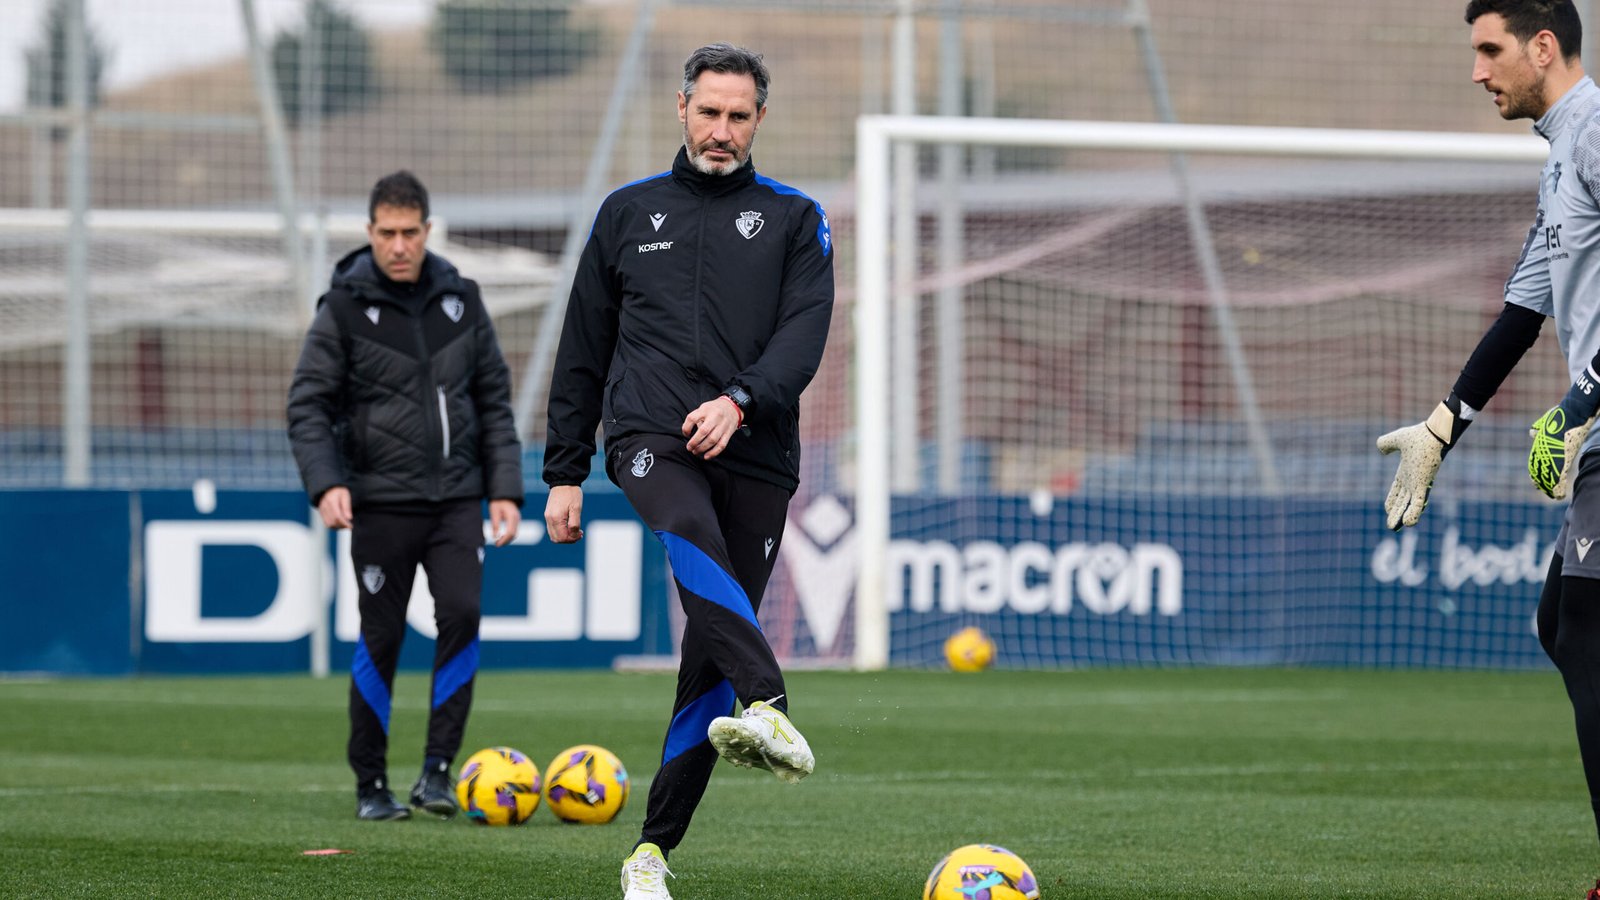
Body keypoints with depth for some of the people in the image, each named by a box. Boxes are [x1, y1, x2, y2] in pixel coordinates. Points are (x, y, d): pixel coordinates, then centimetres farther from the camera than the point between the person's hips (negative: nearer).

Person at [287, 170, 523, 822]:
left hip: (457, 497, 3)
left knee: (462, 615, -14)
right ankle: (371, 786, 12)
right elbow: (308, 405, -5)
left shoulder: (459, 299, 7)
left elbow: (493, 399, 12)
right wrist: (326, 483, -20)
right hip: (382, 502, -2)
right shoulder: (344, 308, -4)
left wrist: (505, 488, 5)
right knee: (381, 640, 0)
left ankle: (437, 772, -8)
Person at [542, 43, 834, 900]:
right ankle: (770, 711, -55)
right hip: (649, 437, -1)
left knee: (709, 661, 0)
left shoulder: (794, 220, 12)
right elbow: (582, 351, 19)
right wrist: (564, 472, 15)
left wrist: (739, 401, -21)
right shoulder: (629, 212, 16)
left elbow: (803, 337, -3)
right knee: (690, 538, -36)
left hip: (753, 455, 1)